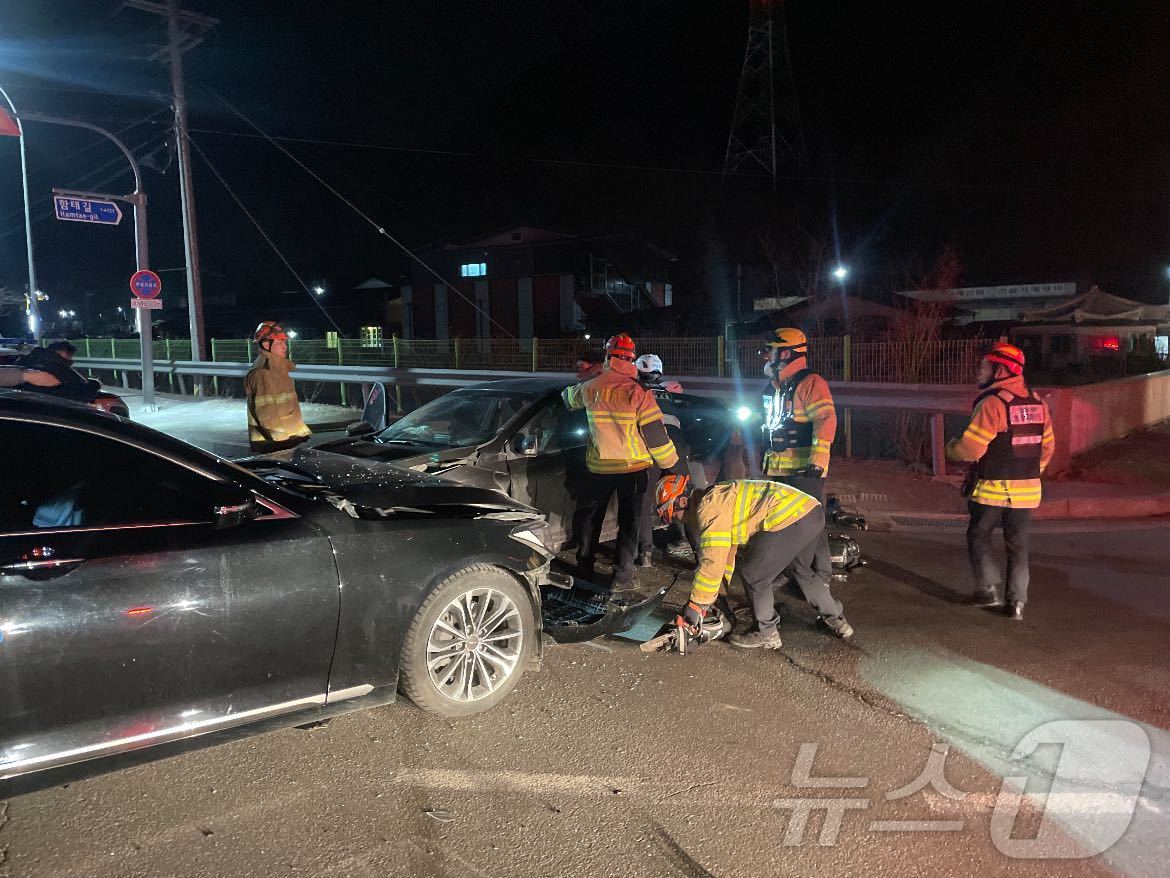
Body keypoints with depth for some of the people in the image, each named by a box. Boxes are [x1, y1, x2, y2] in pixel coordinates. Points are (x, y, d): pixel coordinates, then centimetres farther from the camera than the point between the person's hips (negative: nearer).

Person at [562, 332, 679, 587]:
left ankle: (584, 569, 25)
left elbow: (569, 398, 21)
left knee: (589, 517, 18)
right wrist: (671, 463, -4)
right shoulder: (638, 392, -15)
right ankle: (622, 575, 12)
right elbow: (656, 434, -15)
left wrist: (566, 392, 45)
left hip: (598, 468, 2)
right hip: (633, 469, -2)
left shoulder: (590, 388, -3)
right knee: (628, 521, 10)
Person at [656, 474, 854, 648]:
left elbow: (712, 562, -14)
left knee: (754, 575, 3)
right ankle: (836, 619, 45)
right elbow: (726, 551, 28)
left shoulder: (709, 509, -11)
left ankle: (767, 634, 18)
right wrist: (716, 593, 31)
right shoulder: (713, 498, 21)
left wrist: (696, 604, -4)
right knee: (805, 571, 30)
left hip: (790, 519, -10)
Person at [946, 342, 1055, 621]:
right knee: (1018, 545, 12)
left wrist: (951, 447, 0)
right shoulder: (1037, 403, 6)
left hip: (992, 489, -6)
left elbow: (970, 449, -20)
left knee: (979, 537, 14)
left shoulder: (992, 404, -18)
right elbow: (1048, 446, 14)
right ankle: (1016, 602, 14)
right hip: (1027, 491, 6)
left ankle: (988, 589, 12)